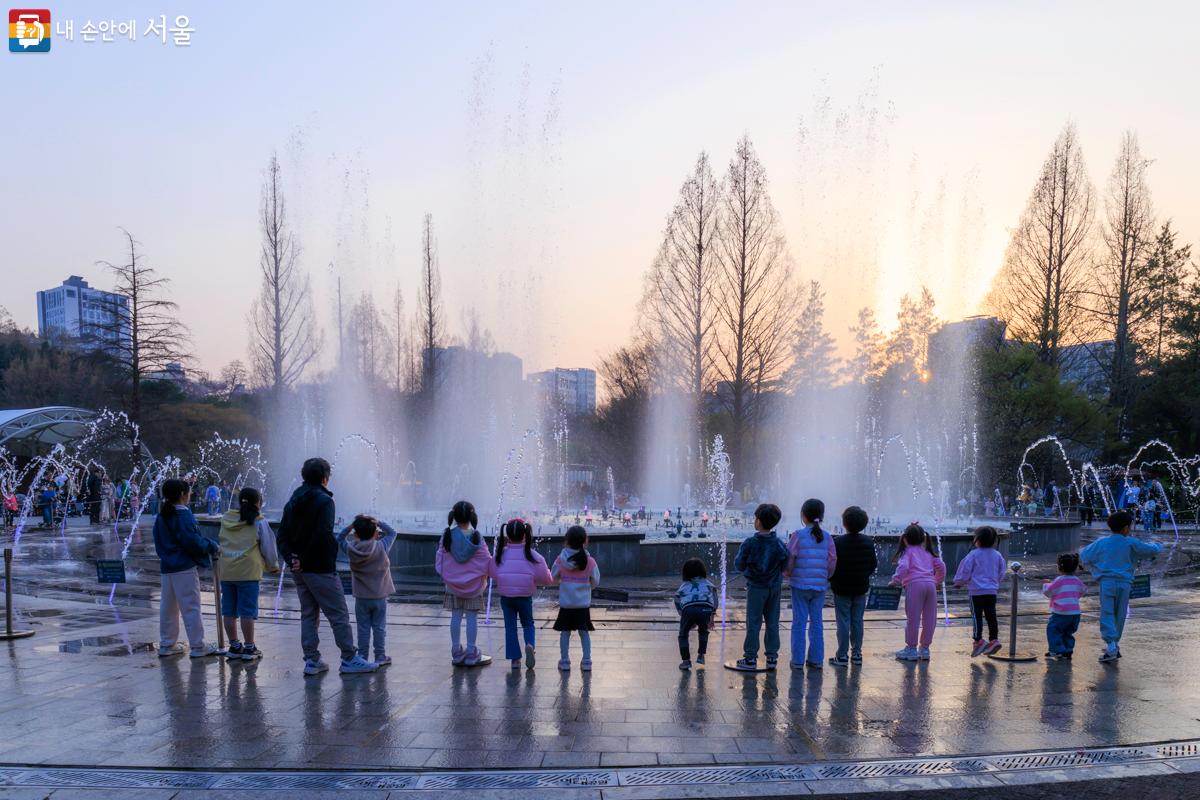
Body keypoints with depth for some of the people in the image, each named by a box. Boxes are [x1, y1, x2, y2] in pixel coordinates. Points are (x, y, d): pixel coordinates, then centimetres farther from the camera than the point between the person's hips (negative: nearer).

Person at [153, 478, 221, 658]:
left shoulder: (161, 516, 11)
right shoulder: (182, 515, -15)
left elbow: (159, 543, 17)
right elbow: (193, 542, -18)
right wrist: (213, 547, -6)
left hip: (166, 567, 9)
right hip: (185, 568, -9)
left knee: (168, 607, 15)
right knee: (191, 607, -3)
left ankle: (166, 645, 22)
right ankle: (198, 647, 1)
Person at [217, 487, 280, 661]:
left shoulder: (226, 519, 8)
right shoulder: (259, 521, -5)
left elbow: (220, 540, 21)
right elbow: (268, 546, 1)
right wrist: (273, 565, 18)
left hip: (226, 571, 5)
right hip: (248, 571, -5)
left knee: (229, 610, 12)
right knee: (248, 611, 1)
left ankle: (234, 646, 20)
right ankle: (249, 648, 7)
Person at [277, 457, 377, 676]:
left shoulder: (292, 502, 12)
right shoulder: (324, 501, -13)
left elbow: (282, 536, 8)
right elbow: (322, 535, -23)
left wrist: (291, 559, -2)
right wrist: (304, 560, -13)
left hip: (299, 571, 8)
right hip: (321, 569, -8)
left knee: (308, 614, 14)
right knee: (339, 614, 0)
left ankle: (312, 661, 16)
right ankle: (349, 659, 4)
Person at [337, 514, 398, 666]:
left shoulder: (351, 549, -10)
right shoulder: (381, 547, -14)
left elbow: (340, 538, 8)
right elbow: (392, 533, 2)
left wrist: (351, 526, -5)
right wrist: (378, 522, -6)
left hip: (361, 598, 1)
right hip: (379, 597, -1)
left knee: (363, 628, 9)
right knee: (379, 627, 9)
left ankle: (362, 657, 14)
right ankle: (380, 657, 13)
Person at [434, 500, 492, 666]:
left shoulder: (448, 535, -6)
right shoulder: (476, 536, -11)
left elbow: (440, 558, -2)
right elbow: (485, 559, -9)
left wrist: (444, 576, 11)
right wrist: (484, 578, 7)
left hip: (452, 584, 2)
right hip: (473, 584, -2)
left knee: (456, 616, 10)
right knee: (472, 617, 4)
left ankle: (456, 652, 15)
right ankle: (471, 653, 7)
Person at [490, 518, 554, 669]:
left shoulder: (501, 554, -4)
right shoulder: (532, 555, -8)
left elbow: (492, 573, 7)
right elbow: (546, 579, -5)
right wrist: (550, 577, 17)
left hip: (505, 596, 1)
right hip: (525, 596, -1)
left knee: (510, 626, 11)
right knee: (528, 624, 16)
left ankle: (515, 658, 9)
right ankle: (530, 645, -11)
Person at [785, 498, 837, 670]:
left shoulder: (798, 535, -9)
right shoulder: (827, 537, 0)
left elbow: (789, 559, -9)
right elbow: (832, 561, 2)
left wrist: (788, 574, 10)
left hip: (800, 585, -3)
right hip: (820, 586, 3)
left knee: (799, 622, 4)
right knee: (817, 622, 12)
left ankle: (798, 660, 7)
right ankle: (816, 659, 16)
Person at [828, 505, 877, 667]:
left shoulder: (837, 542, -16)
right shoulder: (869, 542, -2)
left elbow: (831, 566, -14)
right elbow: (874, 565, 5)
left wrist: (831, 580, 4)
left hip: (842, 589, -4)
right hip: (861, 588, 4)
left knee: (843, 622, 1)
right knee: (857, 621, 12)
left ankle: (842, 655, 4)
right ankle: (856, 653, 17)